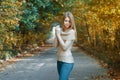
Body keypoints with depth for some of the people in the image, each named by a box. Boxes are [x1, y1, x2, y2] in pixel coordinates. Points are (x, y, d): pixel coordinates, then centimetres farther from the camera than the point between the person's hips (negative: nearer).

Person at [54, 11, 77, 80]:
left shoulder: (71, 32, -12)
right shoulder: (60, 31, 5)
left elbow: (64, 47, -16)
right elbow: (56, 45, 2)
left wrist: (58, 35, -12)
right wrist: (56, 33, -6)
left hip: (67, 61, -7)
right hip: (59, 60, 7)